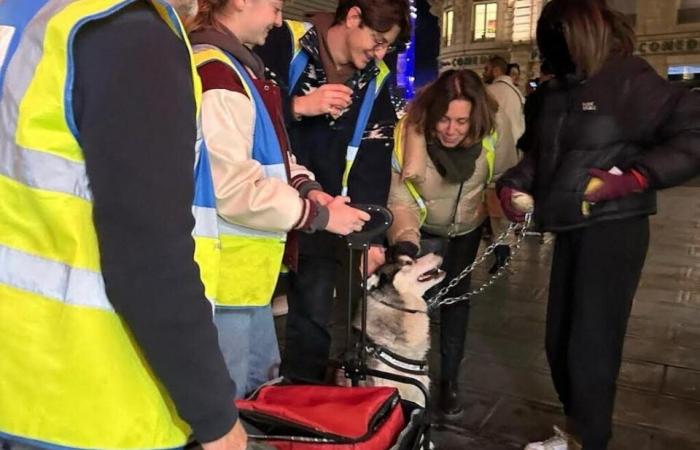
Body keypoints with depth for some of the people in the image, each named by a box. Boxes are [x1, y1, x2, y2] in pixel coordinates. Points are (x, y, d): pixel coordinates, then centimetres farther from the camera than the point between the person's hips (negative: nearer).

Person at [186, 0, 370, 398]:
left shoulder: (238, 64, 14)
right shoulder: (213, 72, -20)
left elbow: (264, 153, 19)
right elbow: (233, 187, -25)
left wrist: (305, 186, 0)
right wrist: (319, 214, -15)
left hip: (247, 266, 11)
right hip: (224, 269, -11)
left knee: (263, 379, 25)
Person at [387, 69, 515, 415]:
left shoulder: (495, 127, -28)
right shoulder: (410, 129, -33)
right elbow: (399, 197, -28)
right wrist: (404, 240, -44)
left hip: (467, 225, 1)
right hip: (422, 225, -1)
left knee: (455, 294, 4)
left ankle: (449, 378, 20)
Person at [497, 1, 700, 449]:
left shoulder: (631, 80, -10)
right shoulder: (561, 90, 12)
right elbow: (543, 153, 19)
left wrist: (633, 178, -23)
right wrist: (513, 183, 4)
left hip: (613, 230, -7)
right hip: (571, 230, 8)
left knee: (591, 344, -1)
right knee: (560, 340, 14)